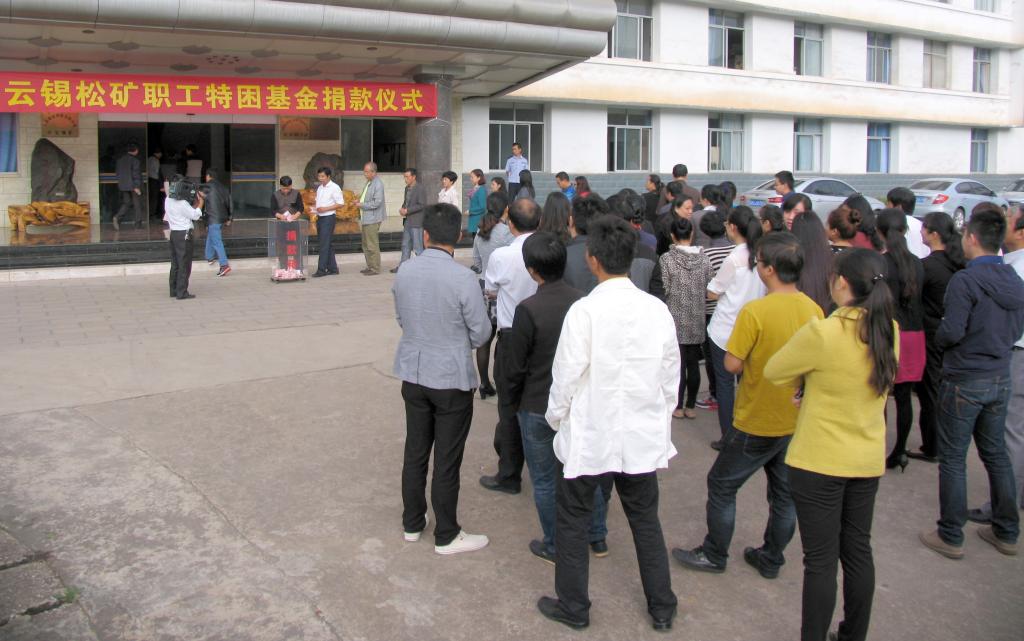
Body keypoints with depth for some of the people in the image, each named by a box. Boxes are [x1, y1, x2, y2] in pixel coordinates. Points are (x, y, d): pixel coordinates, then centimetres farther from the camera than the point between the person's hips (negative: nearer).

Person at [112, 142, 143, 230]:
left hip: (123, 186, 6)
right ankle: (138, 223, 7)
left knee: (126, 203, 13)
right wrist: (136, 186, -17)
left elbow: (117, 172, 13)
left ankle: (117, 217, -10)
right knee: (137, 204, 5)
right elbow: (136, 174, -17)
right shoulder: (135, 160, -12)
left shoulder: (120, 160, 9)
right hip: (133, 186, -6)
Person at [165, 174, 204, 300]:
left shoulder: (168, 200, 8)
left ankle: (174, 291, 20)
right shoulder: (182, 203, -18)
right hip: (184, 234, -8)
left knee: (175, 264, 14)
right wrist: (200, 201, -1)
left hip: (174, 233, 8)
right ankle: (182, 293, -3)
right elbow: (195, 215, -10)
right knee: (184, 265, -4)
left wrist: (196, 200, 7)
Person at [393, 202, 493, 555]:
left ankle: (412, 523, 32)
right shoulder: (463, 278, -20)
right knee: (447, 461, 6)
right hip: (452, 378, -5)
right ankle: (447, 536, 19)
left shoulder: (404, 273, -4)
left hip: (413, 374, 5)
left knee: (415, 452, 18)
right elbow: (481, 334, -11)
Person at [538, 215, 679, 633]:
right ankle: (662, 608, 32)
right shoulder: (657, 309, -5)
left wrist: (556, 419, 3)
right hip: (643, 437, 5)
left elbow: (566, 375, -14)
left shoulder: (585, 311, -19)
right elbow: (671, 376, 3)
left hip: (590, 437, -4)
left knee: (572, 520, 15)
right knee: (645, 520, 20)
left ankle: (573, 607, 28)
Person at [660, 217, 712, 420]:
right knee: (693, 364, 10)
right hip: (697, 320, 3)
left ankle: (678, 407, 10)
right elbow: (709, 288, 2)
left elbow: (663, 290, -10)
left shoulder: (667, 259, -11)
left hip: (676, 319, -3)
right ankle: (691, 406, 18)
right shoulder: (704, 258, -1)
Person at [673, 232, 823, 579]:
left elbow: (732, 364, -19)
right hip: (796, 418, 6)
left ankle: (714, 554, 23)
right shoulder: (814, 310, -5)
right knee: (784, 492, 18)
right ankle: (771, 559, 32)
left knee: (722, 485, 12)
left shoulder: (755, 311, -23)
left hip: (756, 421, -6)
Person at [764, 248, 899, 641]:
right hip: (868, 460, 6)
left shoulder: (823, 333, -22)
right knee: (858, 552, 19)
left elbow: (773, 372, -9)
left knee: (821, 560, 4)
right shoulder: (889, 331, -2)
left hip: (819, 462, -6)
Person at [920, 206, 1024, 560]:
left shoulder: (964, 280, -20)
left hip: (963, 381, -7)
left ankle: (950, 537, 12)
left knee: (953, 459, 4)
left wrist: (938, 338, -1)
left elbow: (951, 332, -22)